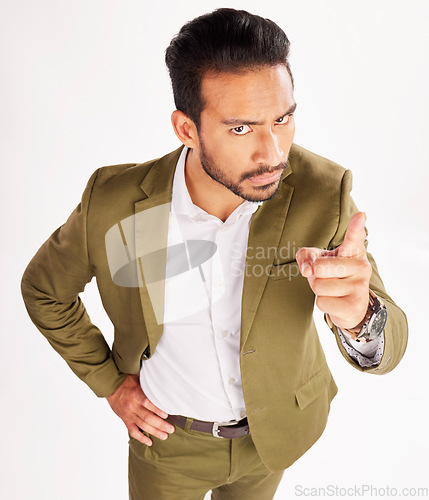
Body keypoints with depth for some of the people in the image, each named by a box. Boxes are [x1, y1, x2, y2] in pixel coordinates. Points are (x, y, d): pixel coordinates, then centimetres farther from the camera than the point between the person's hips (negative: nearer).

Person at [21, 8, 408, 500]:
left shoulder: (324, 192, -26)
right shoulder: (111, 202, -26)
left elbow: (387, 346, -25)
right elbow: (44, 289, -6)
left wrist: (358, 316, -48)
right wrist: (109, 381, -9)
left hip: (276, 427, 2)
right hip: (167, 434, -1)